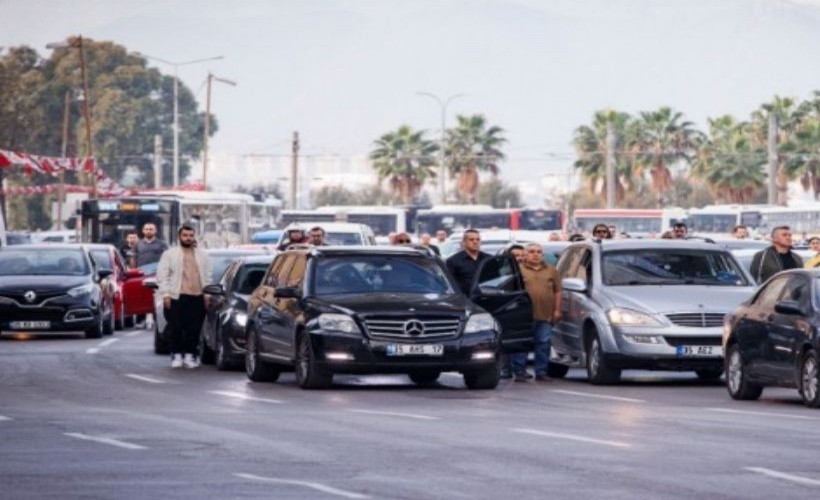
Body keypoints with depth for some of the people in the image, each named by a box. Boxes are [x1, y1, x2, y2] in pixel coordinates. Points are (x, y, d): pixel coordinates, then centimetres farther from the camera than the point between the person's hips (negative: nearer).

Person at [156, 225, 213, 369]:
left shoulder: (202, 256, 18)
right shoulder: (169, 254, 8)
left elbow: (207, 276, 18)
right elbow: (162, 275, 2)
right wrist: (165, 294, -7)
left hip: (197, 297, 2)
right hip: (177, 297, -2)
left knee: (194, 328, -2)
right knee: (176, 328, -4)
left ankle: (190, 354, 7)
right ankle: (177, 355, 5)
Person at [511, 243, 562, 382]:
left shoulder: (551, 271, 14)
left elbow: (557, 291, 13)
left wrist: (557, 310, 6)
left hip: (545, 315, 3)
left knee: (544, 343, 3)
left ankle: (541, 372, 9)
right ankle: (519, 372, 1)